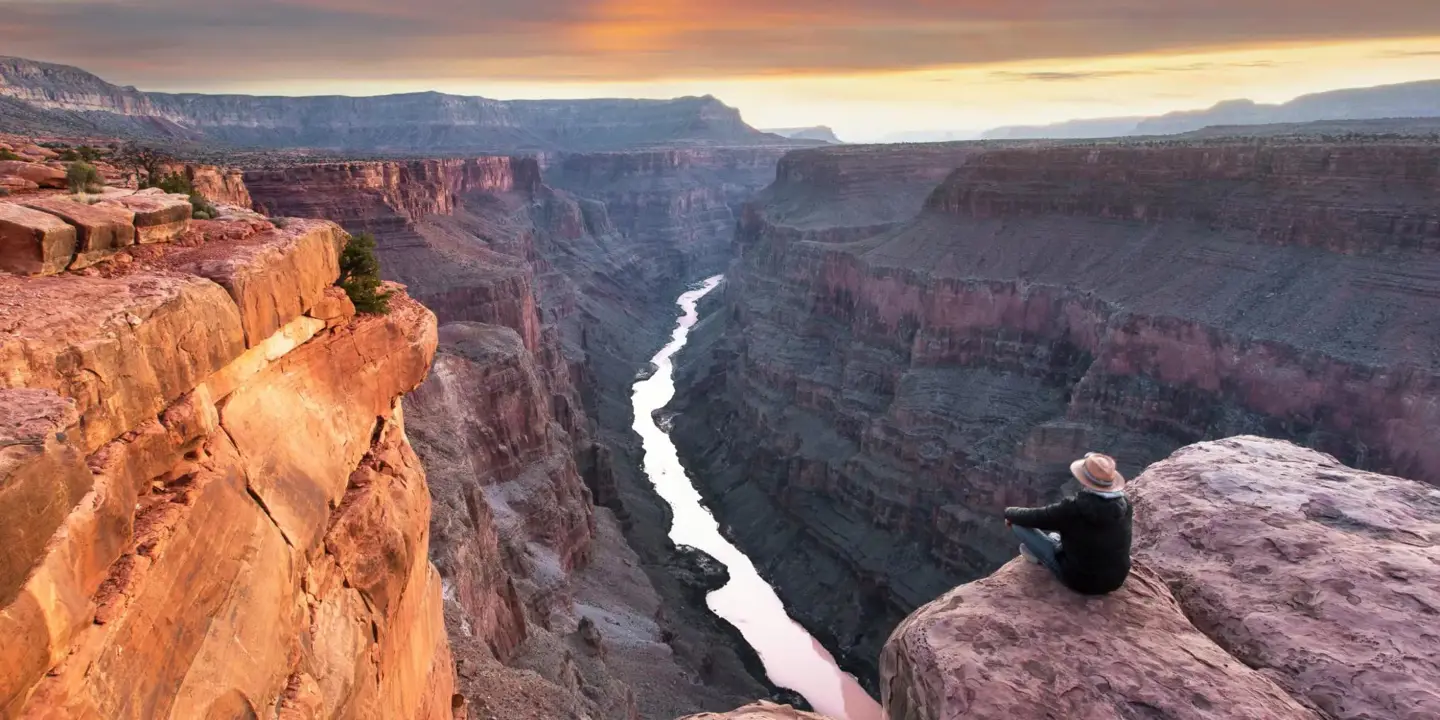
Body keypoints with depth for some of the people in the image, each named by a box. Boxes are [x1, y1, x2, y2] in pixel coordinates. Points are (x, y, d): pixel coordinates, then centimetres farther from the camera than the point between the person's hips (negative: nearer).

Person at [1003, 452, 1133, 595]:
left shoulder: (1073, 509, -29)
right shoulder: (1125, 504, -14)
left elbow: (1033, 517, -15)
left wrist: (1009, 512, 7)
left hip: (1081, 582, -5)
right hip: (1116, 580, 5)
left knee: (1020, 522, -4)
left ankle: (1041, 554, 20)